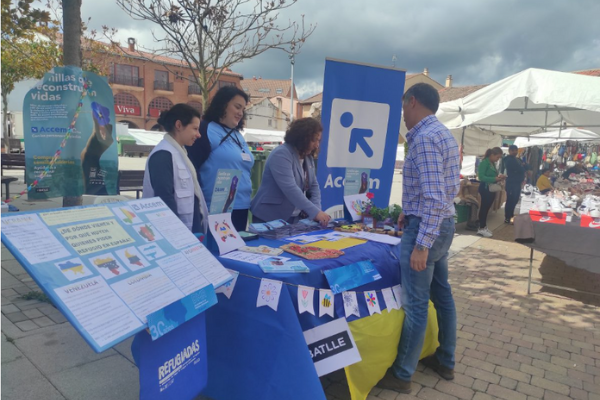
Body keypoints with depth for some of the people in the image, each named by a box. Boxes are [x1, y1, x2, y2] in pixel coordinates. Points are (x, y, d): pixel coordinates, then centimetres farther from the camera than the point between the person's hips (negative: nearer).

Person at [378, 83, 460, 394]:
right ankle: (446, 362, 34)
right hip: (444, 224, 10)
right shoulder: (444, 134, 12)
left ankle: (402, 375, 15)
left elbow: (434, 199, -25)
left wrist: (421, 245, -24)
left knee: (416, 304, 0)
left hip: (425, 228, -10)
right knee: (442, 295, 18)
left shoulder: (423, 138, -19)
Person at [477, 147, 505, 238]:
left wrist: (499, 178, -3)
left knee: (487, 208, 12)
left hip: (492, 188, 8)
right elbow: (481, 176, -21)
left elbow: (492, 176, 16)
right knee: (484, 208, -5)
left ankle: (484, 226, 20)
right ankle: (481, 228, 0)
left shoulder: (493, 163, 12)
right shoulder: (484, 162, -13)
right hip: (485, 188, -8)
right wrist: (495, 179, -24)